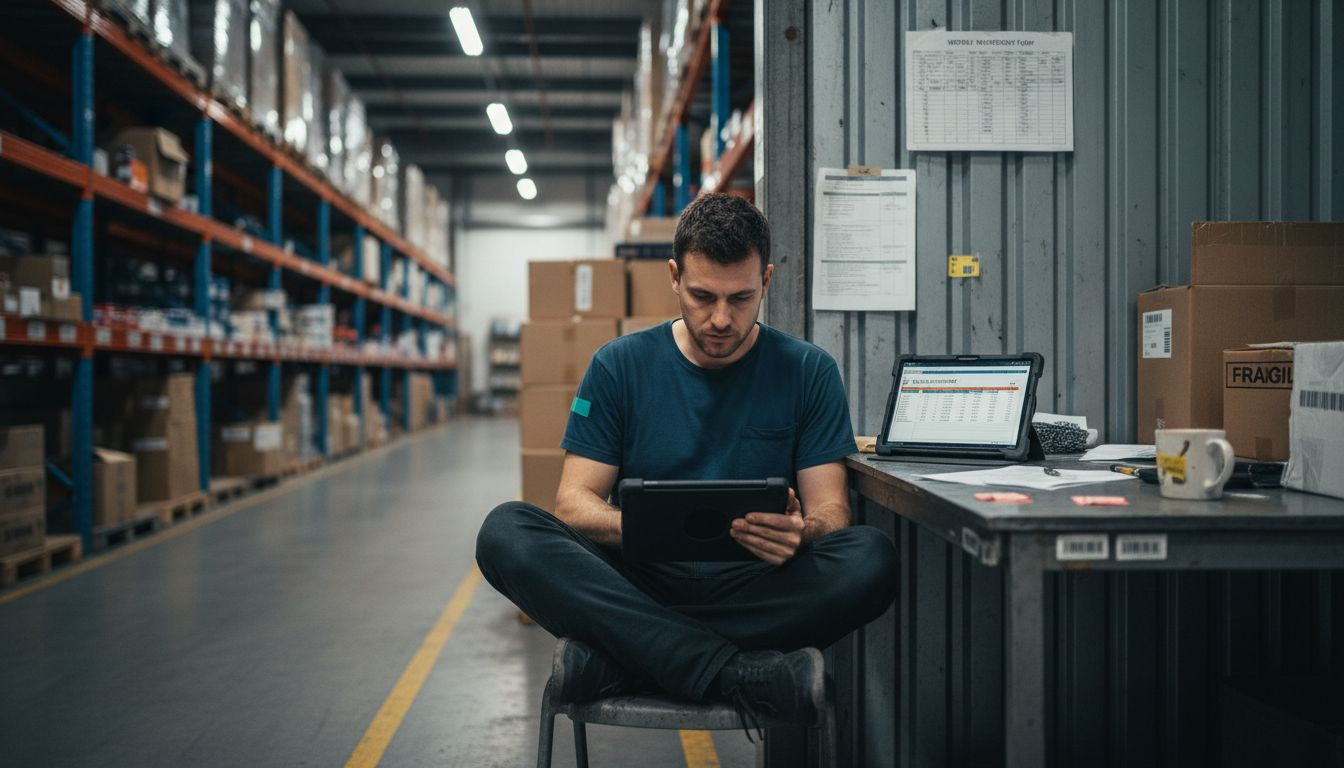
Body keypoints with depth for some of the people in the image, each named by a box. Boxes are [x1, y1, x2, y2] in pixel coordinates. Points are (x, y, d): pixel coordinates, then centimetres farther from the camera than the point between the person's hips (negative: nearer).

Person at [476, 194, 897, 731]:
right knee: (506, 531, -26)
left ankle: (608, 664, -30)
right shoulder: (619, 365, 6)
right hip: (636, 584, 0)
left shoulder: (808, 372, 7)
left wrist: (800, 532, -25)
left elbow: (830, 510, 2)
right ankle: (745, 676, -35)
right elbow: (574, 501, 0)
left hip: (754, 589, 0)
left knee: (872, 560, -30)